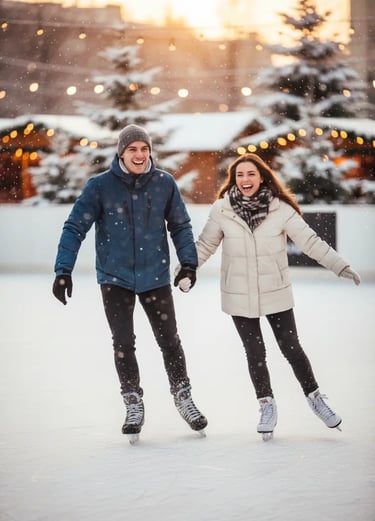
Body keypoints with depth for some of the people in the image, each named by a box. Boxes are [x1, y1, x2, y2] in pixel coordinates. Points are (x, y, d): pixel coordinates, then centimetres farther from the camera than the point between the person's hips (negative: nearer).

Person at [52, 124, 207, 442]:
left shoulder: (164, 183, -6)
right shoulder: (100, 186, -10)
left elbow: (180, 225, 5)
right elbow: (75, 228, -8)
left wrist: (189, 262, -6)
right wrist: (64, 270, -15)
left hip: (155, 277, 1)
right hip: (116, 278, -1)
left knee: (169, 340, 8)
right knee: (123, 344, 5)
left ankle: (184, 398, 25)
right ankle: (134, 406, 19)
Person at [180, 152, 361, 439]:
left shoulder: (280, 209, -11)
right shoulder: (221, 210, -8)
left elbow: (310, 241, -10)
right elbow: (205, 245, 3)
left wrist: (340, 265, -14)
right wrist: (186, 271, -1)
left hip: (276, 294, -1)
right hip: (239, 297, 1)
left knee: (291, 348, 5)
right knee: (255, 353, 8)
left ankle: (315, 397, 25)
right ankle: (267, 406, 27)